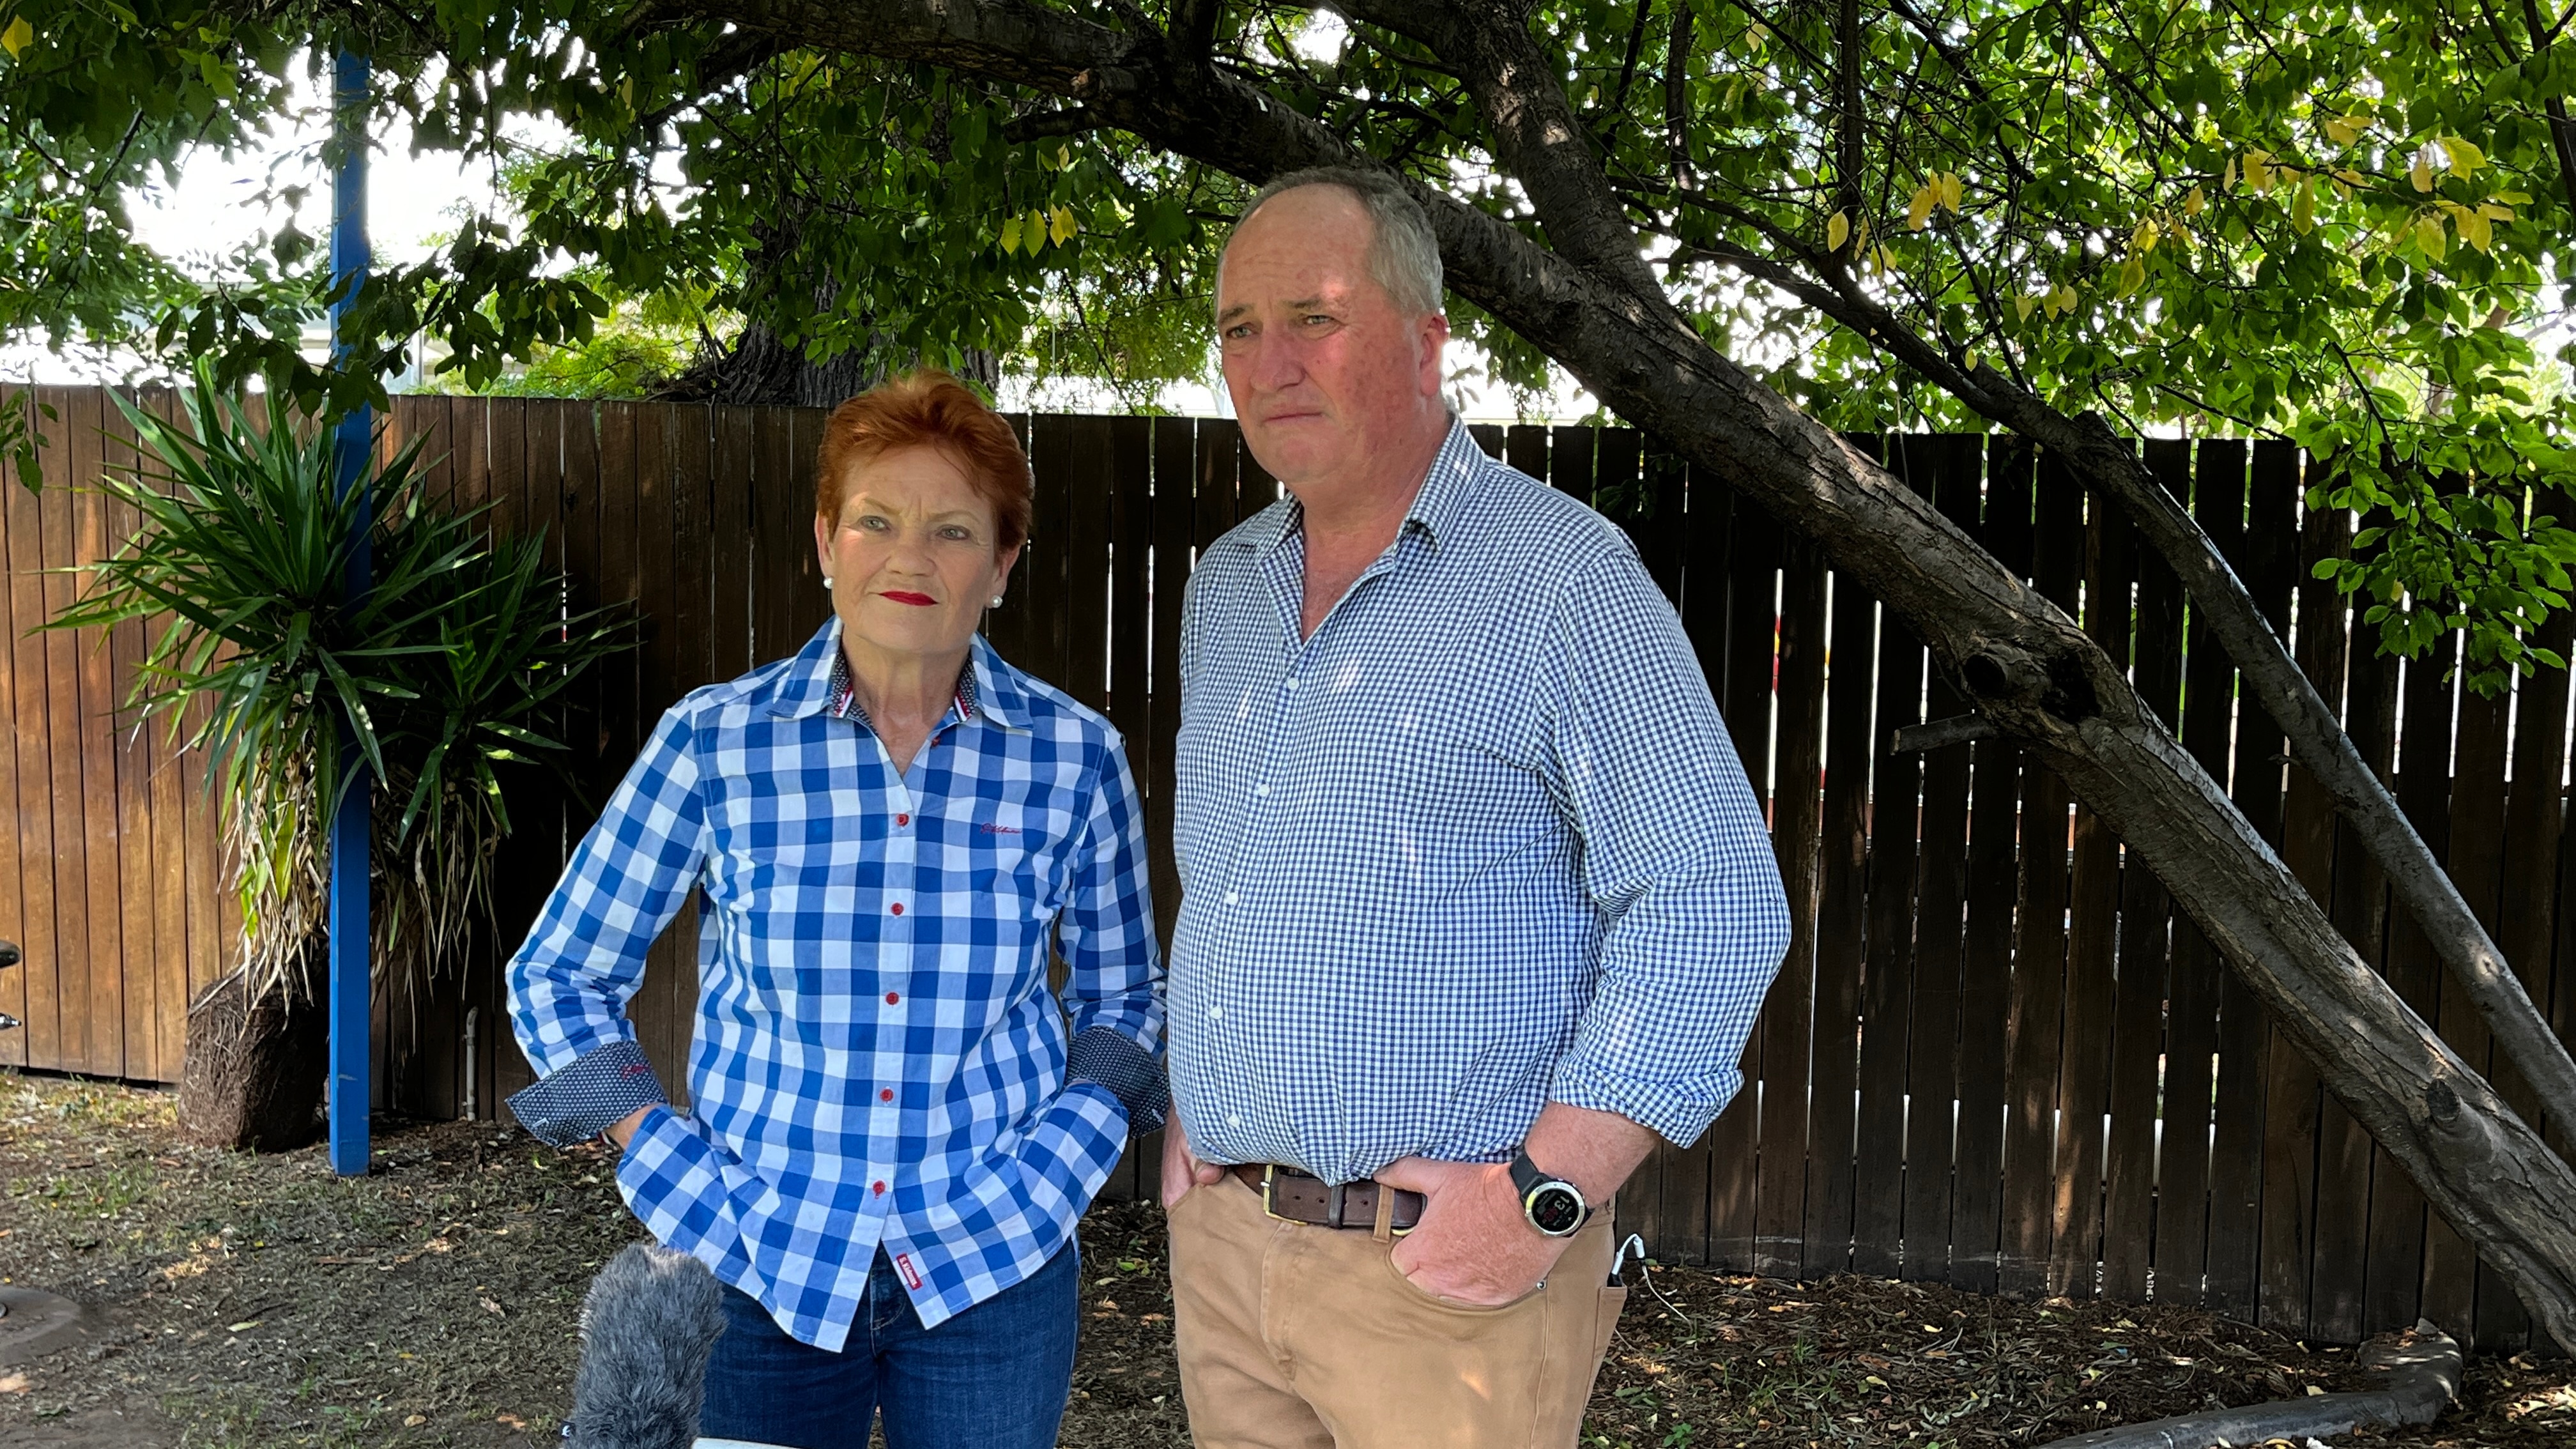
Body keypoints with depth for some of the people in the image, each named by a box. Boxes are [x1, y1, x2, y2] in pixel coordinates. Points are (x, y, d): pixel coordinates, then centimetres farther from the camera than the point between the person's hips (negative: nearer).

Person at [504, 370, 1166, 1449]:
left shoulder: (1074, 756, -5)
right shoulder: (716, 742, -7)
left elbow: (1123, 995, 8)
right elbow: (557, 977, 3)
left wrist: (1052, 1167, -5)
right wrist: (673, 1171, -6)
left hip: (993, 1270, 1)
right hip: (765, 1267, 0)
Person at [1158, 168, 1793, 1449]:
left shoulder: (1563, 578, -11)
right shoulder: (1221, 588, 11)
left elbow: (1714, 907, -15)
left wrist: (1544, 1194, -19)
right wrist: (1188, 1099, 13)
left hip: (1448, 1266, -6)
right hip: (1219, 1241, 6)